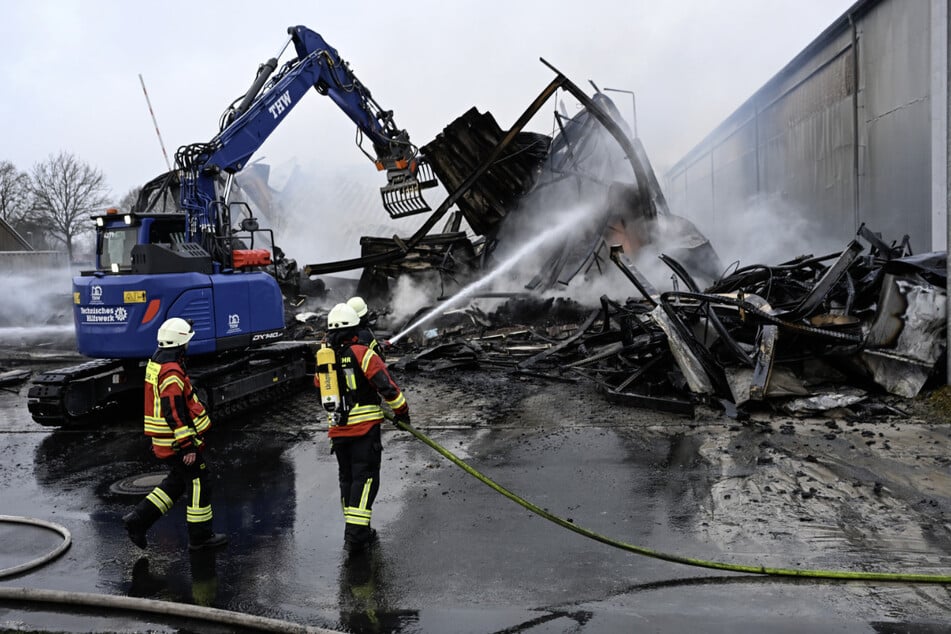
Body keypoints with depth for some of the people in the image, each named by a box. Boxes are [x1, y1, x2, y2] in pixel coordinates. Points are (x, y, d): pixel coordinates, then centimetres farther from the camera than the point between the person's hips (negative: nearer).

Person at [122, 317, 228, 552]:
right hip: (176, 441, -10)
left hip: (163, 441, 10)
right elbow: (175, 413, -26)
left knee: (177, 480, 21)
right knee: (198, 483, 1)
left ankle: (139, 519, 20)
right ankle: (200, 537, 10)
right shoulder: (172, 372, -22)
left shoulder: (156, 363, 11)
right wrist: (188, 445, -23)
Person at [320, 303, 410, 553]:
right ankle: (356, 533, -8)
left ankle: (354, 531, 23)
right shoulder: (362, 353, -11)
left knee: (347, 477, 16)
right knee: (364, 477, -1)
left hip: (337, 429, 5)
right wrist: (401, 410, -2)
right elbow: (386, 385, -15)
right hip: (365, 427, -5)